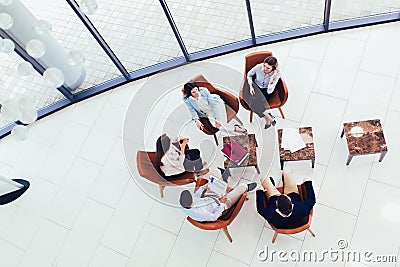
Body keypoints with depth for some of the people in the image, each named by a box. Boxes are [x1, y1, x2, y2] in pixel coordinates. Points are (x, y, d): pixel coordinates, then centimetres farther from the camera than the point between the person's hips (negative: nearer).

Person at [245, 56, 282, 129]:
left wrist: (272, 77, -37)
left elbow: (269, 91, -27)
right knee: (255, 101, -27)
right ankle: (270, 118, -12)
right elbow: (249, 75, 0)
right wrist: (251, 86, -13)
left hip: (266, 90, -2)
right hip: (257, 87, 2)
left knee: (261, 103, -30)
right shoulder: (259, 67, -22)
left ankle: (267, 120, -8)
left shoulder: (277, 74, -24)